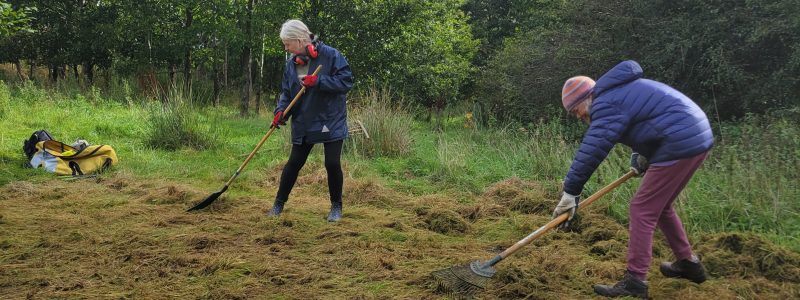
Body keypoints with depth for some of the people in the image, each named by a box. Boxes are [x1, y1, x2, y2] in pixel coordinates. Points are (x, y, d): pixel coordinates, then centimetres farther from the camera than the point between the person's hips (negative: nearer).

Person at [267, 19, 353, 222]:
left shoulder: (330, 55, -13)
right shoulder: (291, 64, 3)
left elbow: (346, 81, -16)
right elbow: (286, 92, 8)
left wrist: (318, 81, -25)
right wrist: (281, 111, -11)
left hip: (331, 123, -4)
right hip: (303, 124, 4)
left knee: (332, 164, -2)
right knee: (294, 163, 8)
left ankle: (336, 206, 17)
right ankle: (279, 203, 23)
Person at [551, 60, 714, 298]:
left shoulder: (606, 104, -12)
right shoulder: (619, 90, 20)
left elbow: (591, 150, -19)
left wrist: (570, 193, -16)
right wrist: (641, 156, 18)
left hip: (681, 144, -11)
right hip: (698, 136, 11)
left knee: (642, 210, -8)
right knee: (659, 206, 22)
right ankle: (688, 263, 32)